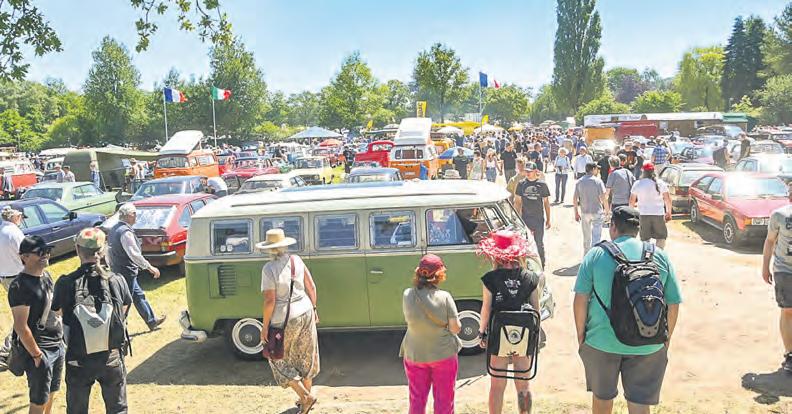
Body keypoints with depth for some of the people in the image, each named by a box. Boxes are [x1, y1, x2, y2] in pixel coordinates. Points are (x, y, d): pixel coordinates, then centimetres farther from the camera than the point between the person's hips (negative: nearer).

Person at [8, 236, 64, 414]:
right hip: (40, 351, -8)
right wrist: (36, 355, -15)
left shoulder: (46, 276, 6)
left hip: (57, 345, 8)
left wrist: (60, 339, 15)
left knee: (51, 393, 21)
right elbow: (21, 327, -20)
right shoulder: (20, 286, -19)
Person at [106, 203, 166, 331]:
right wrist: (150, 267, -18)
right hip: (126, 272, -10)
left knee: (139, 295, 19)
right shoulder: (125, 232, -22)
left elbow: (109, 252, 15)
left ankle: (151, 321, 30)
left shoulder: (114, 229, 8)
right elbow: (134, 254, -25)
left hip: (117, 270, 10)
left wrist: (111, 266, 24)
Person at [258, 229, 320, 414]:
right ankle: (306, 396, 34)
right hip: (305, 314, 6)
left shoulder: (269, 269, -18)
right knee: (305, 357, 20)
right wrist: (313, 309, 15)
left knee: (279, 359, 15)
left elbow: (269, 301, -18)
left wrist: (264, 326, -7)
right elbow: (311, 287, 3)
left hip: (284, 320, -6)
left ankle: (305, 397, 10)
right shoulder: (296, 260, -1)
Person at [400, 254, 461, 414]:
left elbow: (409, 319, 4)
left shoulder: (407, 295, -10)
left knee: (417, 399, 16)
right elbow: (455, 328, -12)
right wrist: (455, 321, 7)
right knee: (444, 400, 14)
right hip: (444, 354, -2)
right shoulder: (444, 297, -17)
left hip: (414, 355, 2)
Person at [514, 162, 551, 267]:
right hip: (525, 218, 1)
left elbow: (546, 202, 5)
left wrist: (548, 219, 4)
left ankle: (541, 264, 17)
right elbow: (517, 202, 8)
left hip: (539, 219, -1)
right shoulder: (521, 184, 3)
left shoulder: (542, 184, -1)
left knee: (539, 243, 6)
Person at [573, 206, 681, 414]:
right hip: (648, 346, 1)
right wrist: (666, 339, 14)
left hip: (601, 341, -1)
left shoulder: (596, 254, -7)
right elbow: (673, 304, 1)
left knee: (602, 397, 20)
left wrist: (581, 335, 3)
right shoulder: (659, 256, -1)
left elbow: (580, 300, -9)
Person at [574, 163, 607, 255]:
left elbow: (574, 199, 1)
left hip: (584, 212, 4)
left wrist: (576, 213, 9)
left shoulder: (579, 182, 1)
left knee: (586, 237, 17)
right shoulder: (598, 181, -11)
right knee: (596, 236, 0)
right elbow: (603, 198, -15)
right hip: (596, 212, -4)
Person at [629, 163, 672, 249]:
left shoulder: (637, 184, -1)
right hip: (658, 214, -1)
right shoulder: (660, 183, -1)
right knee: (661, 237, 11)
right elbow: (668, 199, -1)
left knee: (645, 239, 9)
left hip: (644, 214, 1)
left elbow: (631, 201, 2)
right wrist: (669, 212, 10)